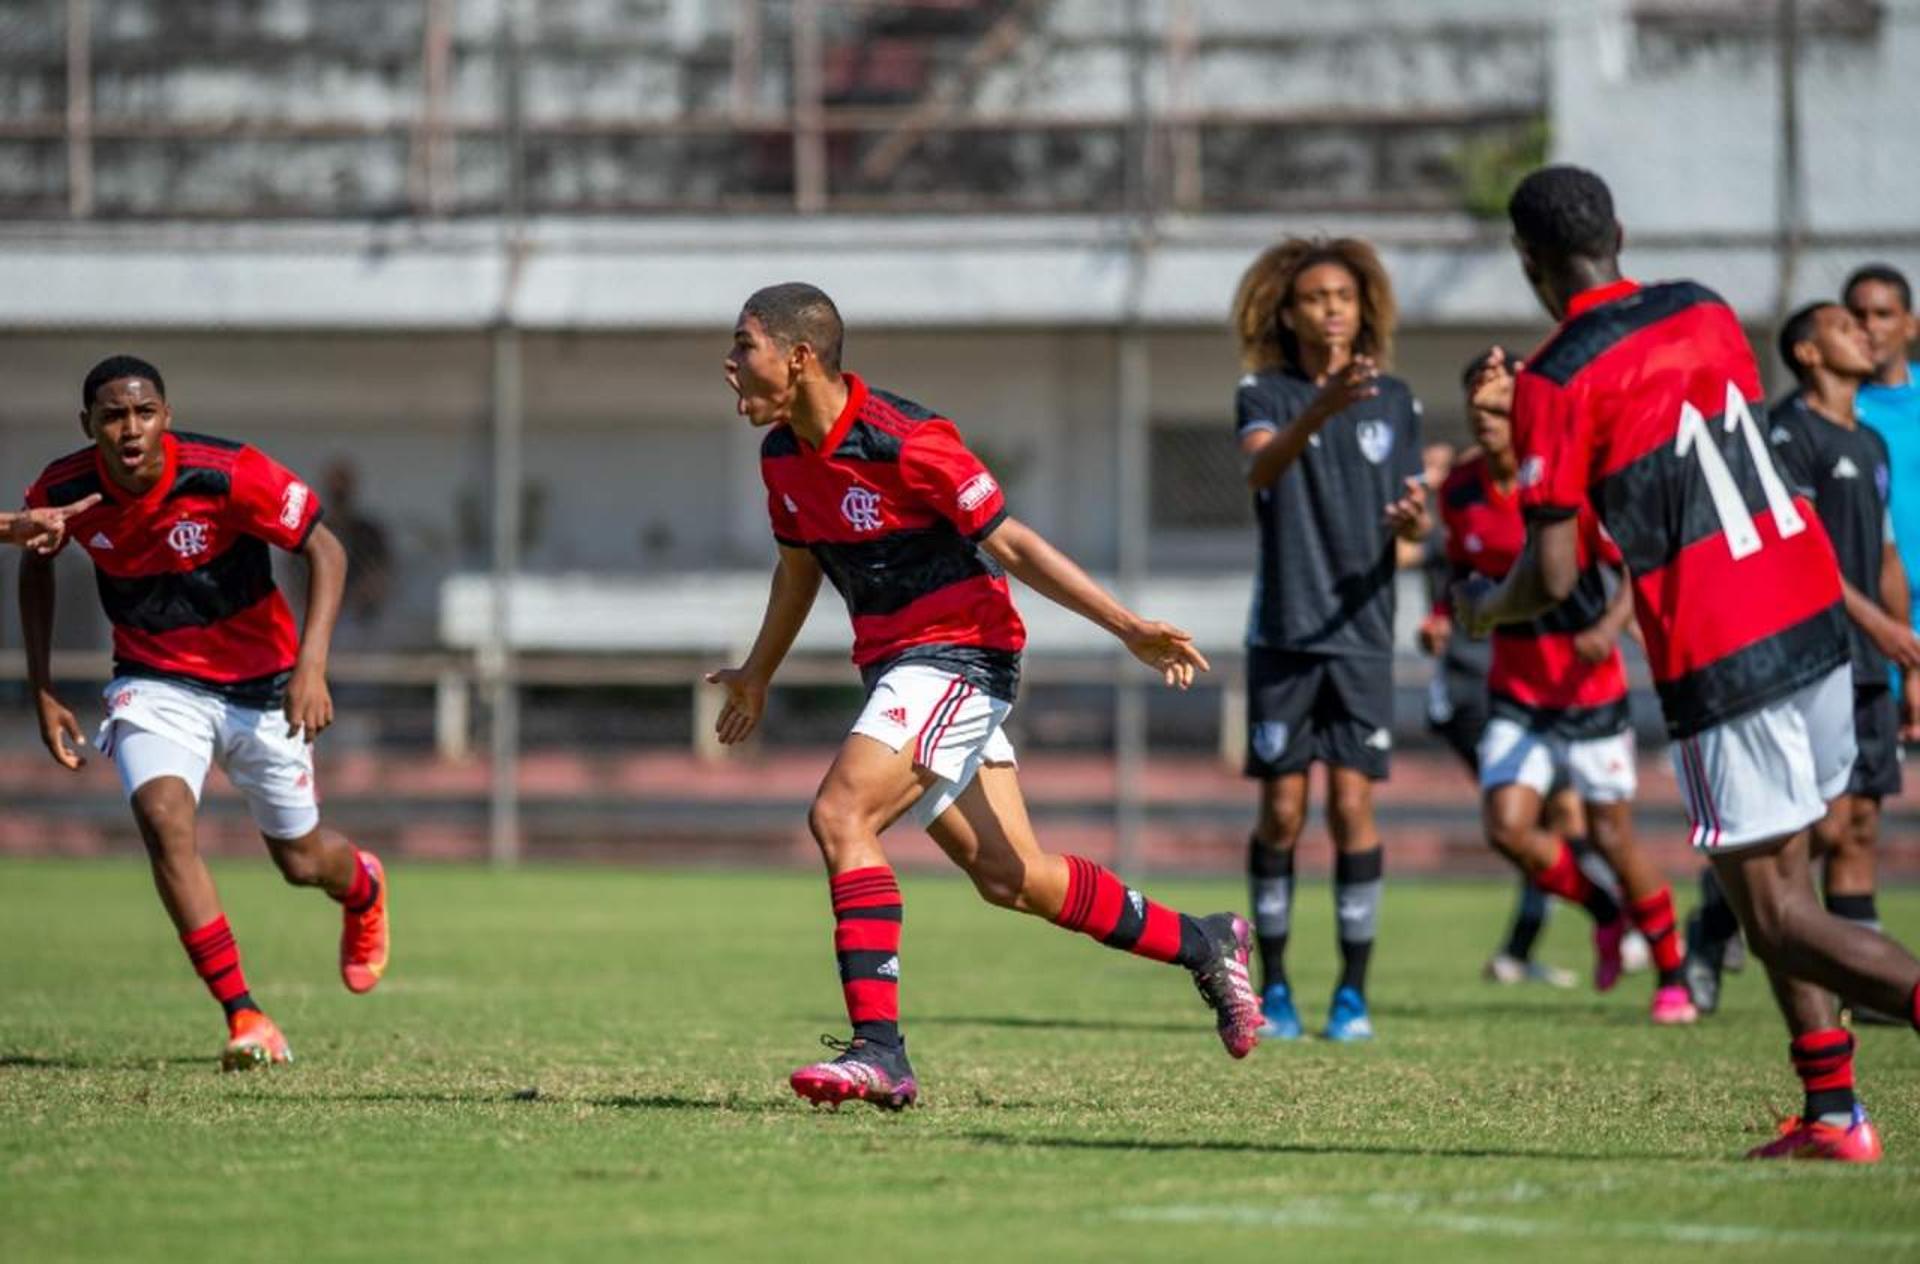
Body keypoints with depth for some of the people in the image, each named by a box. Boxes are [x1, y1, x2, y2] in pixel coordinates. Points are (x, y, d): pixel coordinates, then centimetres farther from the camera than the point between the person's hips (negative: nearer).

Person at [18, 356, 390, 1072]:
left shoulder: (227, 473, -25)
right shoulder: (64, 491, -15)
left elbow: (325, 552, -17)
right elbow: (35, 564, 7)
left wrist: (310, 666, -29)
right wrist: (42, 692, 4)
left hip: (258, 683, -1)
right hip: (155, 683, 1)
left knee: (301, 863, 10)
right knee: (163, 819, -26)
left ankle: (363, 886, 51)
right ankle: (244, 1017, -19)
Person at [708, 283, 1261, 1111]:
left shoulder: (905, 442, -20)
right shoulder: (782, 455, 5)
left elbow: (1011, 544, -15)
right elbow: (799, 566, 23)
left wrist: (1128, 628, -17)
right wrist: (757, 674, 35)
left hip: (959, 656, -8)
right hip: (897, 664, 8)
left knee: (840, 814, -23)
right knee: (1008, 876, 9)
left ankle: (879, 1049, -24)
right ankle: (1204, 944, 27)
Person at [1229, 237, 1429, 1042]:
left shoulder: (1394, 402, 8)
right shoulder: (1265, 394, 0)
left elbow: (1412, 530, 12)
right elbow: (1261, 468, -23)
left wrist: (1413, 523, -13)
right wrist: (1323, 408, -40)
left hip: (1363, 634, 1)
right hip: (1284, 633, -1)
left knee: (1353, 805, -5)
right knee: (1282, 813, 0)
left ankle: (1354, 991, 0)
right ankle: (1273, 985, 10)